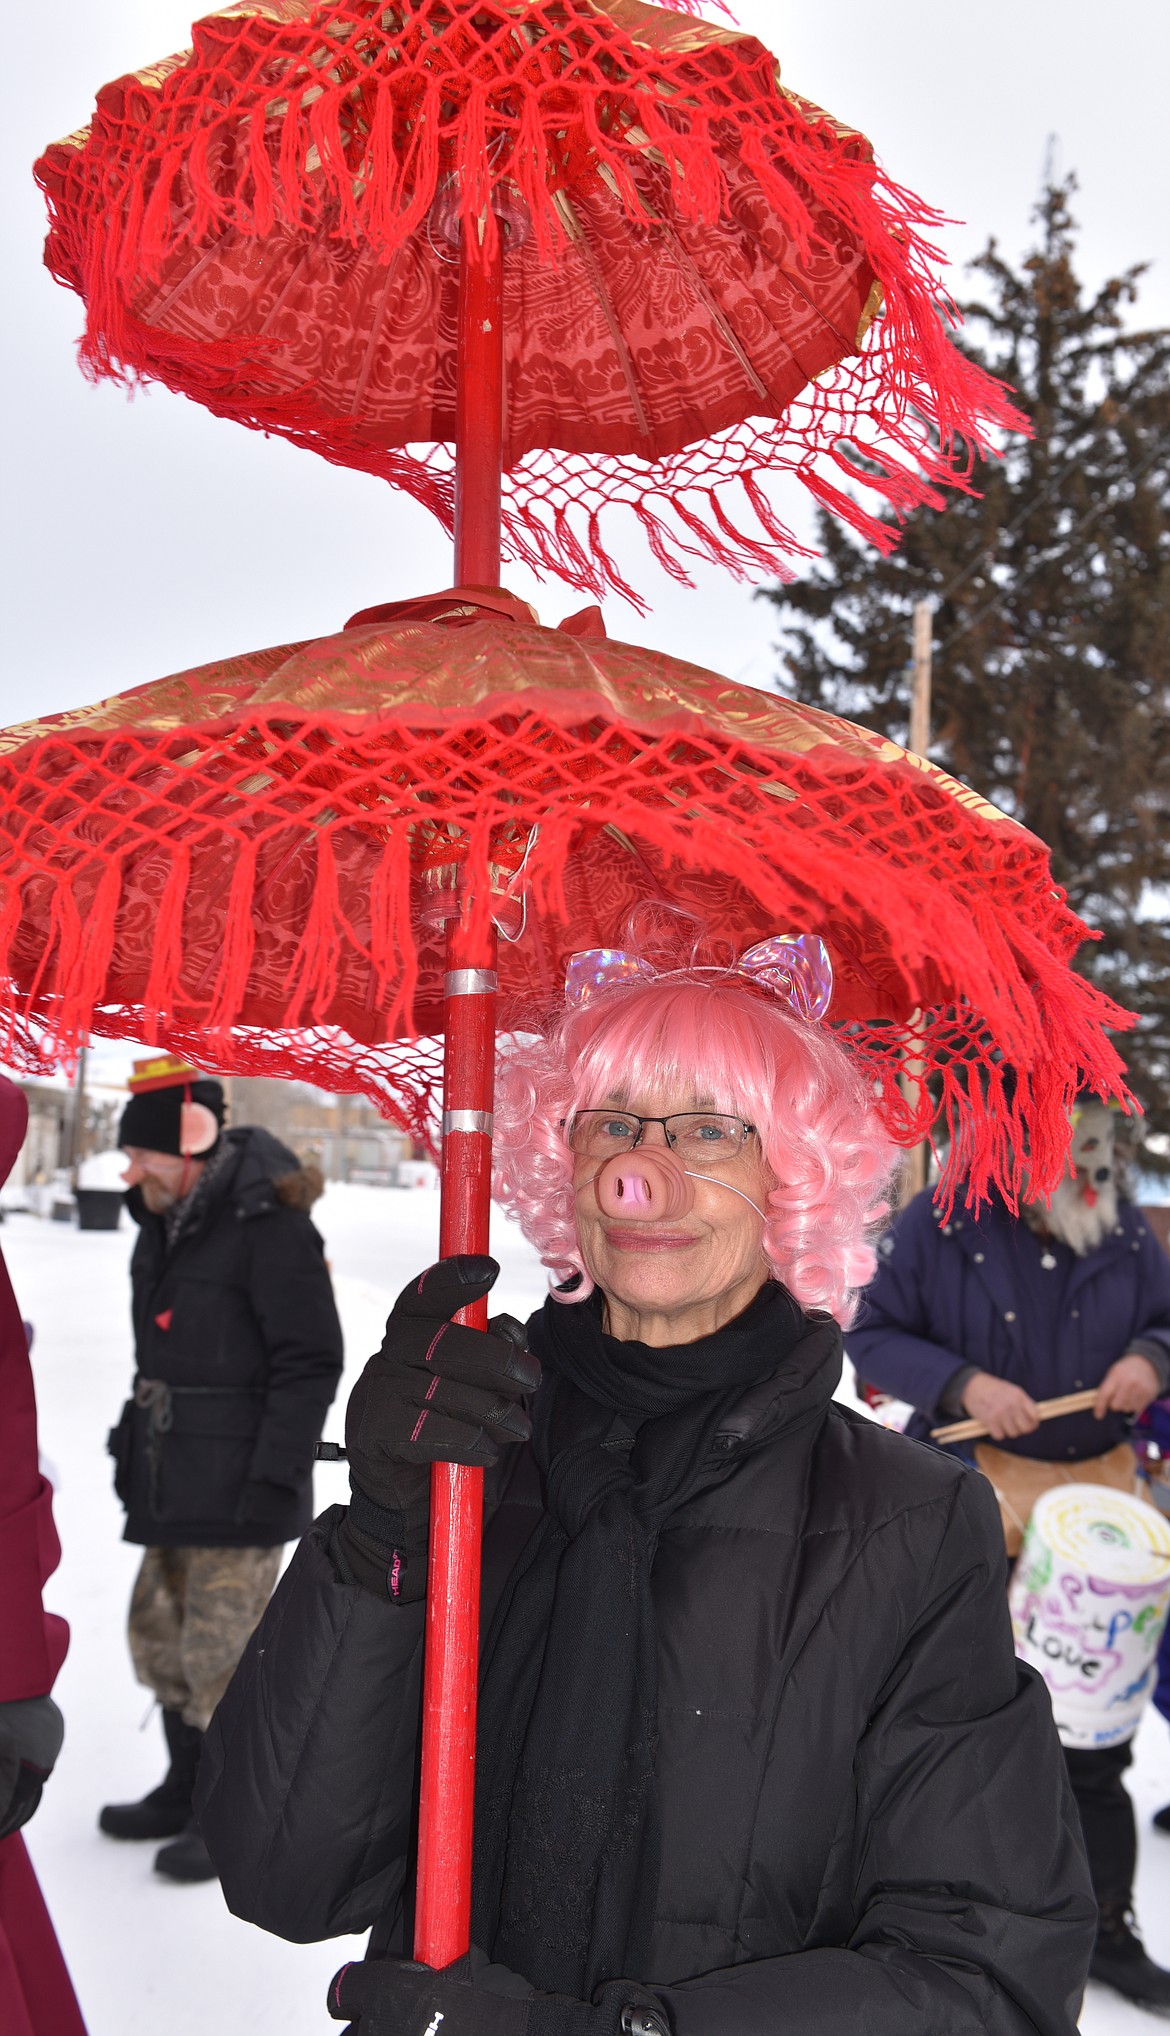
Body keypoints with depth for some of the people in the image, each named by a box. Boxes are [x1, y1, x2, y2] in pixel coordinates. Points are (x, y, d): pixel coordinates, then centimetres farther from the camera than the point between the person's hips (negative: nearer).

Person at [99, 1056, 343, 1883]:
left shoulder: (269, 1227, -17)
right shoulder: (165, 1225, 11)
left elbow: (312, 1363, -18)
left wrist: (274, 1476, -19)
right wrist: (137, 1444, 21)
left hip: (241, 1484, -9)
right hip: (173, 1485, 9)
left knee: (223, 1652, -3)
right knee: (162, 1636, 17)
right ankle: (187, 1789, 33)